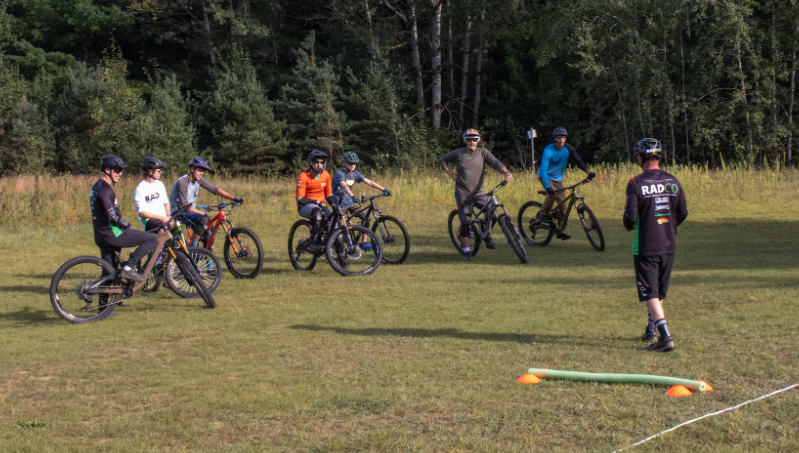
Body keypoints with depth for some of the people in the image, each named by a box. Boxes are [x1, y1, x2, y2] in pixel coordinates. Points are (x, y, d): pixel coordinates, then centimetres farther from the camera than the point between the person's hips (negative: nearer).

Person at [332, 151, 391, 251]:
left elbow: (369, 182, -4)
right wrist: (353, 196, -57)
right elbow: (344, 186, -40)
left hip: (350, 202, 6)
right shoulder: (340, 174, -21)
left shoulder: (355, 173, -1)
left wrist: (383, 189, -15)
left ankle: (364, 242, -2)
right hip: (340, 203, -6)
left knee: (365, 217, -10)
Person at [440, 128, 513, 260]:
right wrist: (451, 174, 4)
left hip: (478, 192, 1)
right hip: (463, 193, -1)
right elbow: (442, 160, 12)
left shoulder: (483, 152, 0)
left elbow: (495, 162, -15)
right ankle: (466, 250, 9)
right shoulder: (459, 153, -1)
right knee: (465, 222, -3)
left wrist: (506, 172, -32)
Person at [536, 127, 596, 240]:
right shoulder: (548, 150, -27)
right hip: (546, 177, -5)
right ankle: (542, 214, -11)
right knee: (553, 193, -33)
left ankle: (562, 231, 6)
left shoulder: (568, 148, -12)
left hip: (558, 178, 5)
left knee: (563, 204, -2)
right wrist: (547, 187, -47)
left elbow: (578, 161, -8)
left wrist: (589, 172, -26)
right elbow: (543, 170, -34)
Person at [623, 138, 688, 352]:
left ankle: (665, 336, -16)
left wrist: (629, 226, 7)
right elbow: (683, 212, 5)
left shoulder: (636, 183, -13)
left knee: (650, 294, -3)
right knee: (660, 292, 20)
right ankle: (651, 330, 34)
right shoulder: (673, 182, 1)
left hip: (645, 247, -5)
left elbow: (630, 216, -16)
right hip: (668, 245, 5)